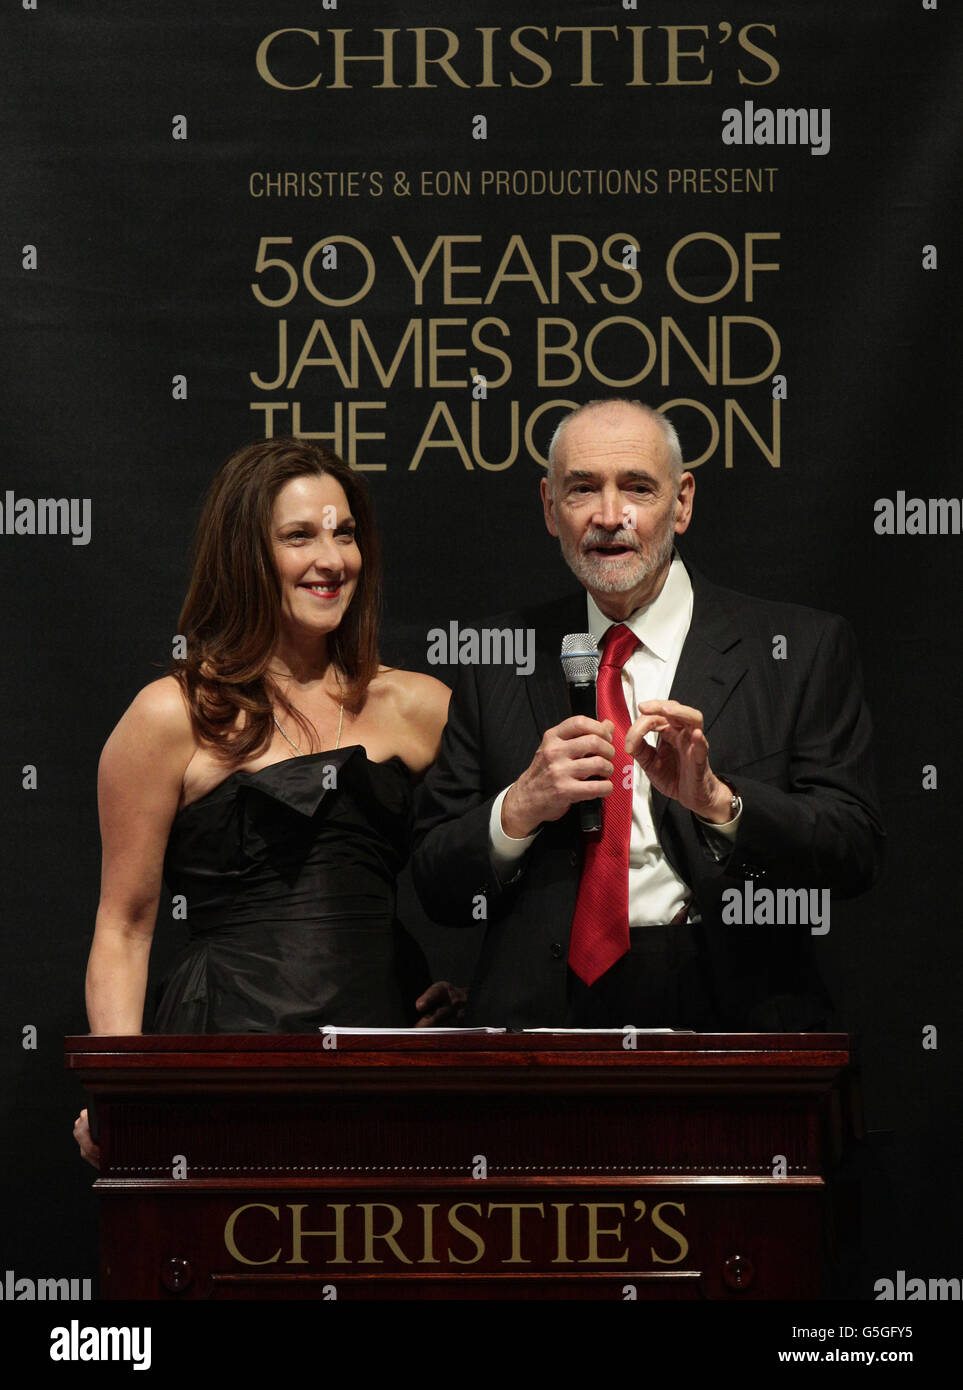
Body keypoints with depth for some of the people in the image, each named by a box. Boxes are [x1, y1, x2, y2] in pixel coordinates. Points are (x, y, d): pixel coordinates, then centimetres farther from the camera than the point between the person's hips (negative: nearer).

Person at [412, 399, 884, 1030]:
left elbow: (855, 855, -3)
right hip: (546, 1012, 2)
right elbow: (437, 888, 11)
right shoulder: (499, 659, 13)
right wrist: (520, 809, -8)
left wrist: (716, 799, -18)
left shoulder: (804, 648, 6)